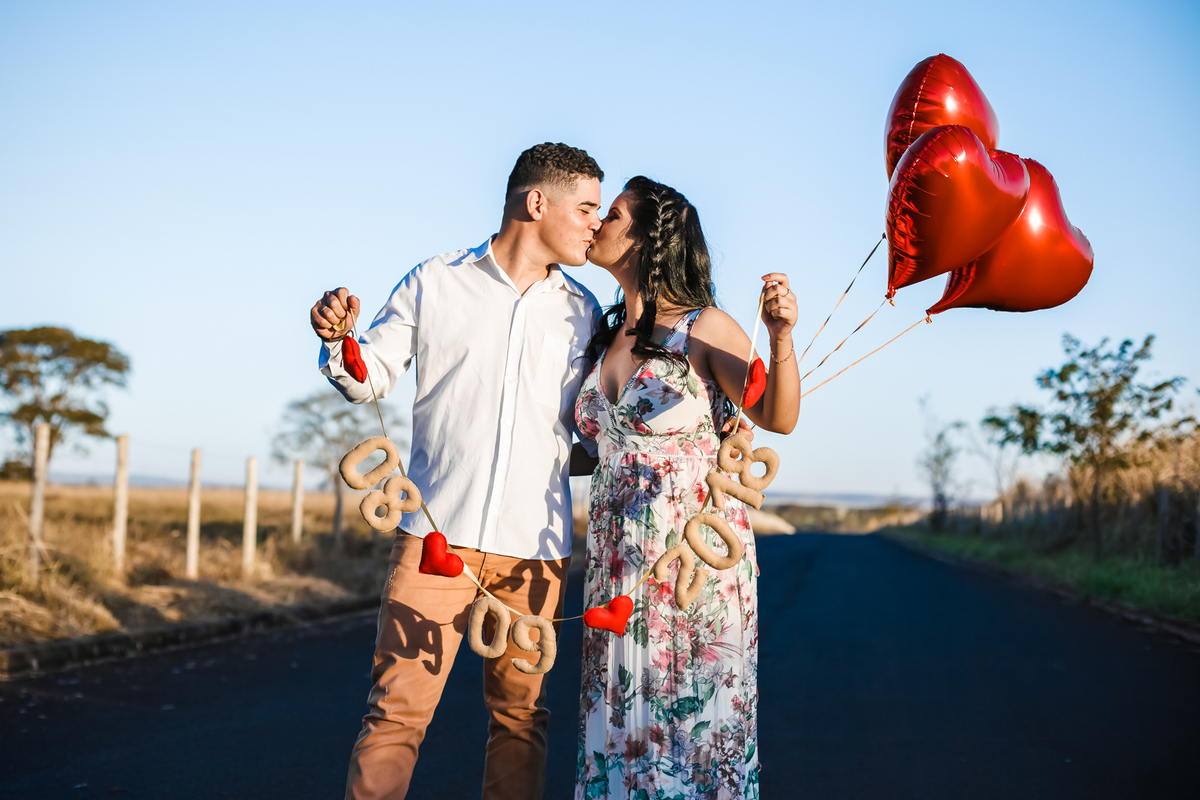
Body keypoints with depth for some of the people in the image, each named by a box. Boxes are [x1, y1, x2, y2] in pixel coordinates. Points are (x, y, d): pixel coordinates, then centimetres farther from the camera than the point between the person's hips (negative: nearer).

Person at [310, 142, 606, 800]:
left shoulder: (582, 313, 13)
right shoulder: (434, 283, 6)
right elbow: (368, 379, 9)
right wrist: (336, 339, -11)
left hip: (535, 547, 3)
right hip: (437, 530, -2)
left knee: (520, 712, 7)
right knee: (397, 709, -7)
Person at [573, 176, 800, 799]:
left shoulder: (703, 328, -7)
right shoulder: (606, 338, 12)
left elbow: (778, 418, -18)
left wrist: (781, 338, -35)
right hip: (617, 566, 6)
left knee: (693, 720, 1)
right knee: (620, 725, 9)